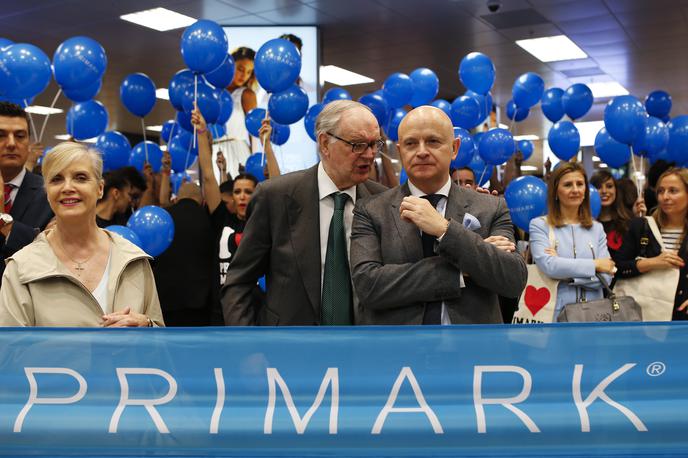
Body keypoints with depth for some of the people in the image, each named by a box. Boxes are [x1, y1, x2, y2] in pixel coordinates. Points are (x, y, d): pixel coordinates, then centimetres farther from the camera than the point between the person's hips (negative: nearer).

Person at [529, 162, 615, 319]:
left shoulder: (597, 228, 9)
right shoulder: (539, 225, -1)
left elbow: (606, 276, -1)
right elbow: (547, 265, -16)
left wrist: (567, 273, -14)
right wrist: (595, 265, -8)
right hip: (555, 313, -3)